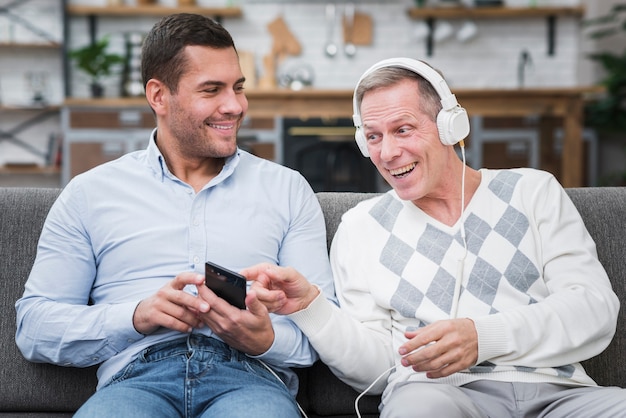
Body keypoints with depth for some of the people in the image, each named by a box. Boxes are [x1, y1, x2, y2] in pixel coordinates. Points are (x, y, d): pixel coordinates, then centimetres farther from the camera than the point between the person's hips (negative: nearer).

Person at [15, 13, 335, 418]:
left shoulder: (287, 189, 17)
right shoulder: (89, 193, 14)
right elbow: (34, 327, 8)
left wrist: (266, 339, -13)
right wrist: (139, 316, -9)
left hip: (249, 377, 0)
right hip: (137, 378, 0)